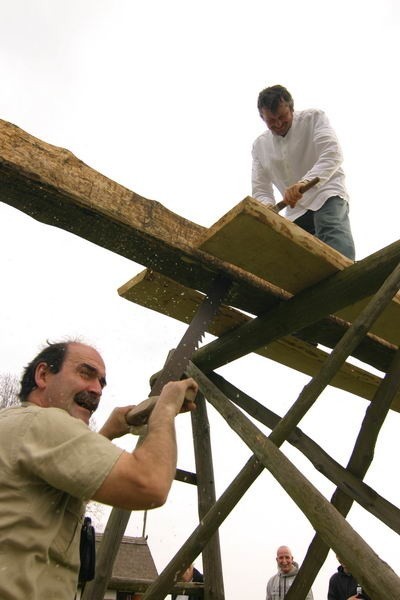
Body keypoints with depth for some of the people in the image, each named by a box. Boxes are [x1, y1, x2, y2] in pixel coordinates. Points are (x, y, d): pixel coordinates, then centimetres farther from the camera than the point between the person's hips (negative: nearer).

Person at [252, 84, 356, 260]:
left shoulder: (314, 118, -1)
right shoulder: (260, 146, 10)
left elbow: (332, 154, -18)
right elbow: (260, 190, 7)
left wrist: (304, 182, -38)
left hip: (327, 197, -5)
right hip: (296, 211, 5)